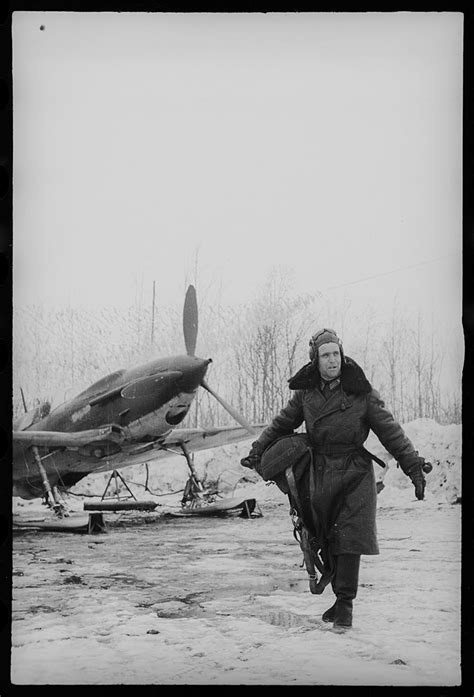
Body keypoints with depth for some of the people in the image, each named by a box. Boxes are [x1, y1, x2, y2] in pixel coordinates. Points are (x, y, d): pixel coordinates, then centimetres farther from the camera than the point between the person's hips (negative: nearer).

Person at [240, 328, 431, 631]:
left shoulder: (361, 392, -7)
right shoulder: (306, 392, 4)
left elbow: (390, 431, -4)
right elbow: (282, 424, 18)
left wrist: (414, 466, -8)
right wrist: (257, 451, 15)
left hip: (354, 473, -3)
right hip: (318, 474, 3)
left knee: (348, 538, -8)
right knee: (323, 537, 4)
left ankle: (345, 604, -2)